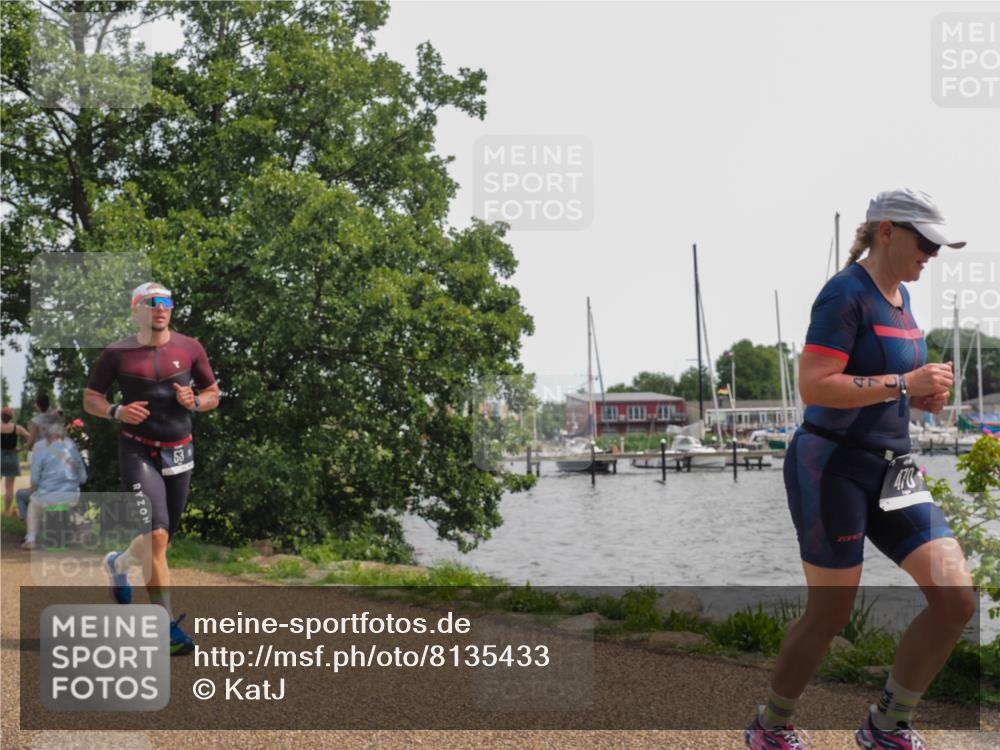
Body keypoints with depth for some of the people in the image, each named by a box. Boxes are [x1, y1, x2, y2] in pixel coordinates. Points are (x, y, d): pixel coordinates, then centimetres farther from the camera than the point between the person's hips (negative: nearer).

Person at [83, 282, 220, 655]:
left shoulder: (189, 348, 3)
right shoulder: (117, 354, -2)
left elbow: (213, 393, 11)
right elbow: (90, 398, 6)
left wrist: (195, 402, -11)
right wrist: (116, 411, -14)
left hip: (178, 453, 4)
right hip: (138, 452, -4)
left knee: (162, 539, 13)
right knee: (156, 534, -18)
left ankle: (118, 562, 48)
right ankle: (166, 625, -10)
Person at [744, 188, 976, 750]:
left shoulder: (900, 295, 14)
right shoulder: (847, 293, -13)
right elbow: (814, 387, -22)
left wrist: (924, 396, 5)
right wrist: (904, 385, -20)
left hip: (890, 470, 9)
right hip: (833, 468, -8)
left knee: (958, 598, 1)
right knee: (831, 614, 1)